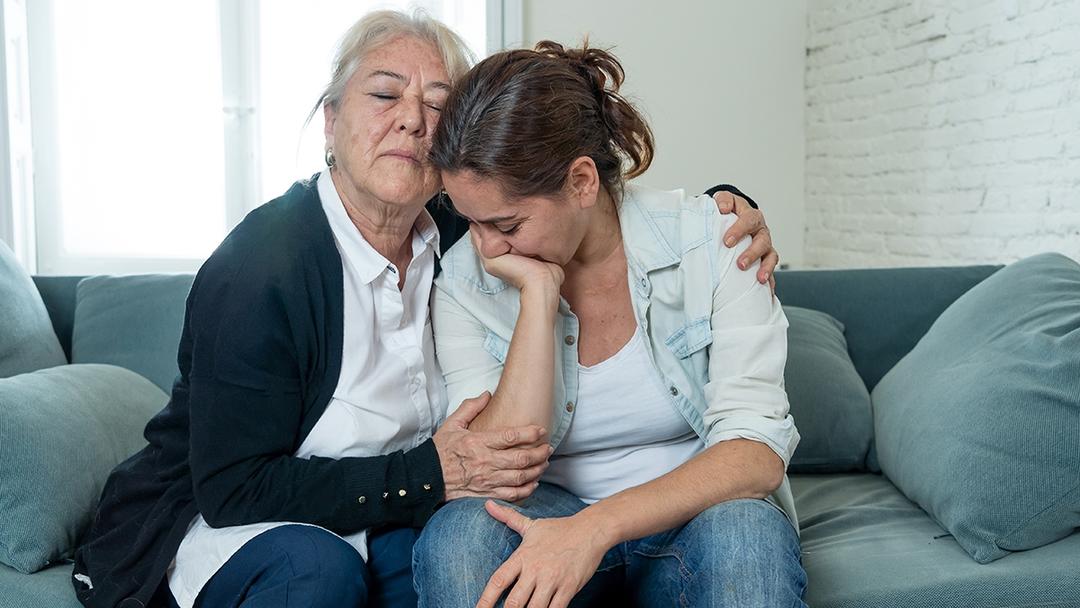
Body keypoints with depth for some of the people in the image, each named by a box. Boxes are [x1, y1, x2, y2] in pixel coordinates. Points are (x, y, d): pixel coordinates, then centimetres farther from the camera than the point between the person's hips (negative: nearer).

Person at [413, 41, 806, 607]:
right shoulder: (463, 281, -7)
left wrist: (596, 527, -31)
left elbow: (757, 452, -17)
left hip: (696, 516, 0)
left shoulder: (709, 240, -11)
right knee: (458, 534, -32)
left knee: (744, 535, -35)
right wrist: (538, 293, -22)